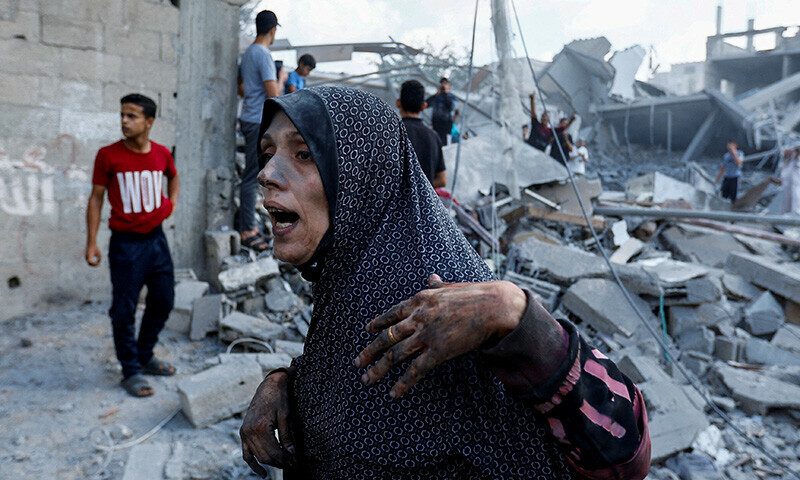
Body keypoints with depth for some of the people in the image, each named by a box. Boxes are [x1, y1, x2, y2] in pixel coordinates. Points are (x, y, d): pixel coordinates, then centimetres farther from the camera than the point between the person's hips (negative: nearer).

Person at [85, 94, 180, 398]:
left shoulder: (162, 153, 0)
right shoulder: (108, 155, -10)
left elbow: (173, 177, 24)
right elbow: (96, 198, -4)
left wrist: (172, 202, 7)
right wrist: (91, 243, -7)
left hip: (156, 238, 4)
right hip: (126, 243, -4)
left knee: (163, 301, 13)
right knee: (124, 310, 1)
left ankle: (145, 357, 33)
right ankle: (131, 371, 16)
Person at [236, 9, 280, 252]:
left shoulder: (248, 53, 15)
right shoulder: (264, 55, -15)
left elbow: (242, 89, 22)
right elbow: (274, 94, -20)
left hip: (249, 120, 10)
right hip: (259, 122, -10)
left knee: (252, 175, 15)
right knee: (252, 176, -6)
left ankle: (246, 224, 23)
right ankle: (247, 231, -1)